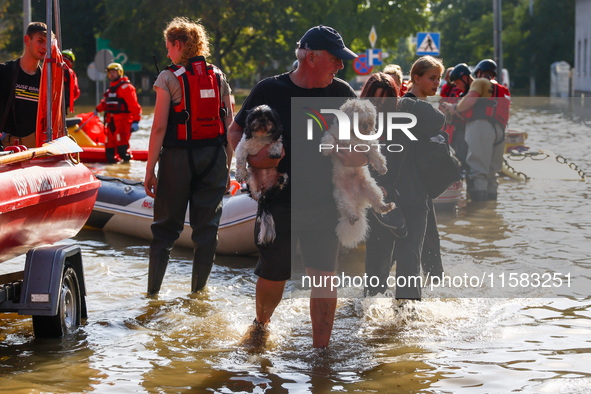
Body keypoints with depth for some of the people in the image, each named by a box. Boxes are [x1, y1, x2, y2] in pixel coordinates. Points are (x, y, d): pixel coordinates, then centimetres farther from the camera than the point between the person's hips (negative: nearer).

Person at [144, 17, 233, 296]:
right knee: (207, 226, 10)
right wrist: (226, 167, 13)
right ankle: (198, 289, 15)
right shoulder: (218, 77, 6)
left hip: (178, 158, -3)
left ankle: (153, 290, 11)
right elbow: (230, 126, 6)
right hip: (214, 158, 3)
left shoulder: (169, 78, -6)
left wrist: (150, 170, -6)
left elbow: (159, 127, -10)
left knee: (166, 227, 7)